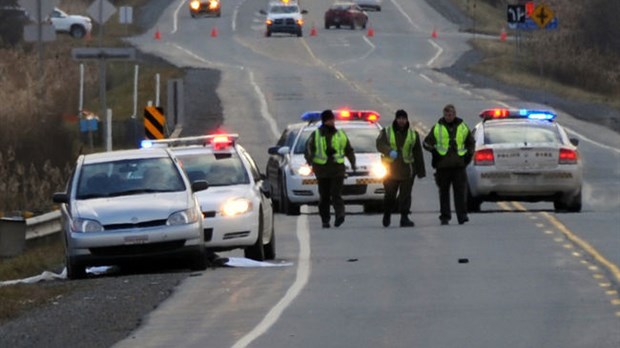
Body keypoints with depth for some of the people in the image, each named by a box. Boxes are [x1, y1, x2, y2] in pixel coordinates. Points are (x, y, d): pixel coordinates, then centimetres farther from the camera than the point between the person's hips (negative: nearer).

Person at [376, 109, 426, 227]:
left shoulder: (413, 134, 9)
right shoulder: (386, 132, 4)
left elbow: (418, 154, 11)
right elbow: (380, 144, -12)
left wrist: (421, 171, 9)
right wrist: (390, 151, -32)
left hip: (406, 169, 1)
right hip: (390, 168, -1)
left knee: (405, 195, -5)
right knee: (389, 195, 2)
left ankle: (404, 218, -3)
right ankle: (386, 215, 24)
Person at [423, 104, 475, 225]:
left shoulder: (463, 127, 11)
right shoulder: (437, 128, 6)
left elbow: (471, 142, 23)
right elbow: (427, 143, 8)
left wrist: (469, 154, 9)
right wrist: (434, 151, -9)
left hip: (459, 165, 0)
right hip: (443, 165, 0)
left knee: (460, 191, -8)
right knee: (444, 192, 5)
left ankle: (462, 215, -8)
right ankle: (445, 216, 10)